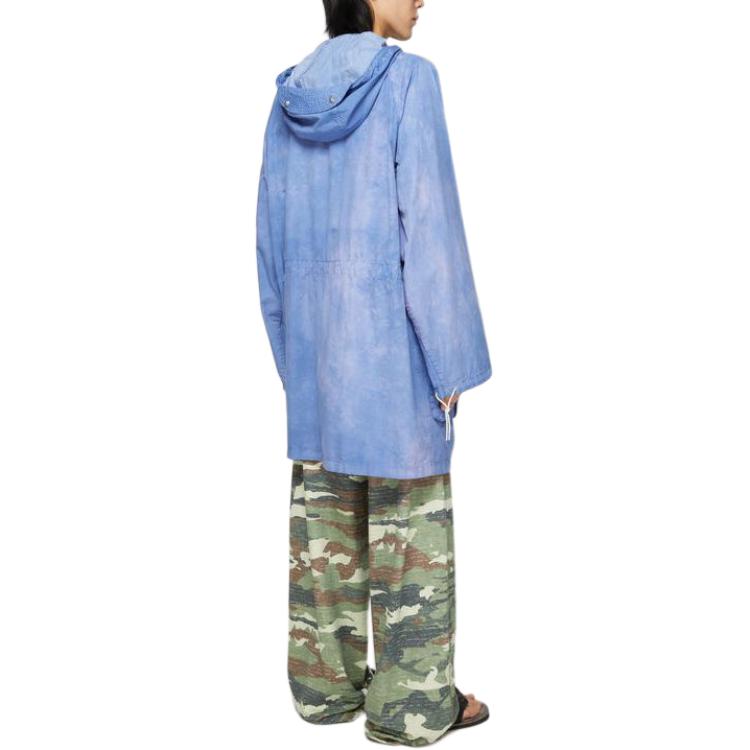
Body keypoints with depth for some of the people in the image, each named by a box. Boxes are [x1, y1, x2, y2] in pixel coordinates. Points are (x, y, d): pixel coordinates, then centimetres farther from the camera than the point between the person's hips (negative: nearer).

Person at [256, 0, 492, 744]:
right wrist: (450, 359, -11)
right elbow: (429, 226, -16)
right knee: (410, 516, 3)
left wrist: (290, 349, 15)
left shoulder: (290, 99, 6)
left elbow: (273, 237, 7)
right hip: (392, 340, -6)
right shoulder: (408, 80, -12)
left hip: (318, 338, 6)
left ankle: (323, 680, 21)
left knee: (323, 506, 12)